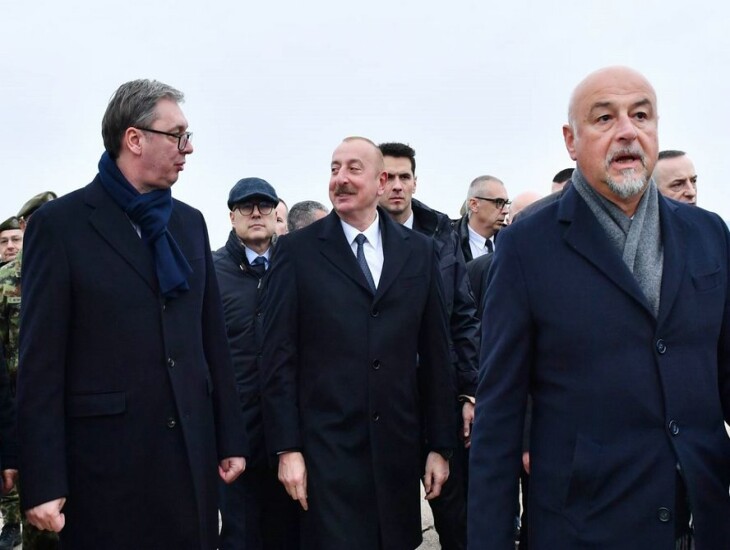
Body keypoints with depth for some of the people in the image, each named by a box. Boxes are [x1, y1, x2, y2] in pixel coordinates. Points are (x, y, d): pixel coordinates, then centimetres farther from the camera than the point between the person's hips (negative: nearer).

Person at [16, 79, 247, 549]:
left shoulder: (190, 222, 11)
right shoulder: (60, 223, -6)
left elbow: (213, 338, 12)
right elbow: (41, 361, -8)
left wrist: (231, 439, 10)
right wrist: (43, 483, -11)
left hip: (193, 452, 5)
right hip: (107, 457, -5)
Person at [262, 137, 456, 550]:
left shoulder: (419, 251, 6)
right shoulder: (298, 250, -1)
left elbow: (435, 354, 7)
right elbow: (279, 356, -2)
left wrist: (441, 446, 7)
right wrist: (286, 449, -6)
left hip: (399, 447, 3)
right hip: (326, 449, -2)